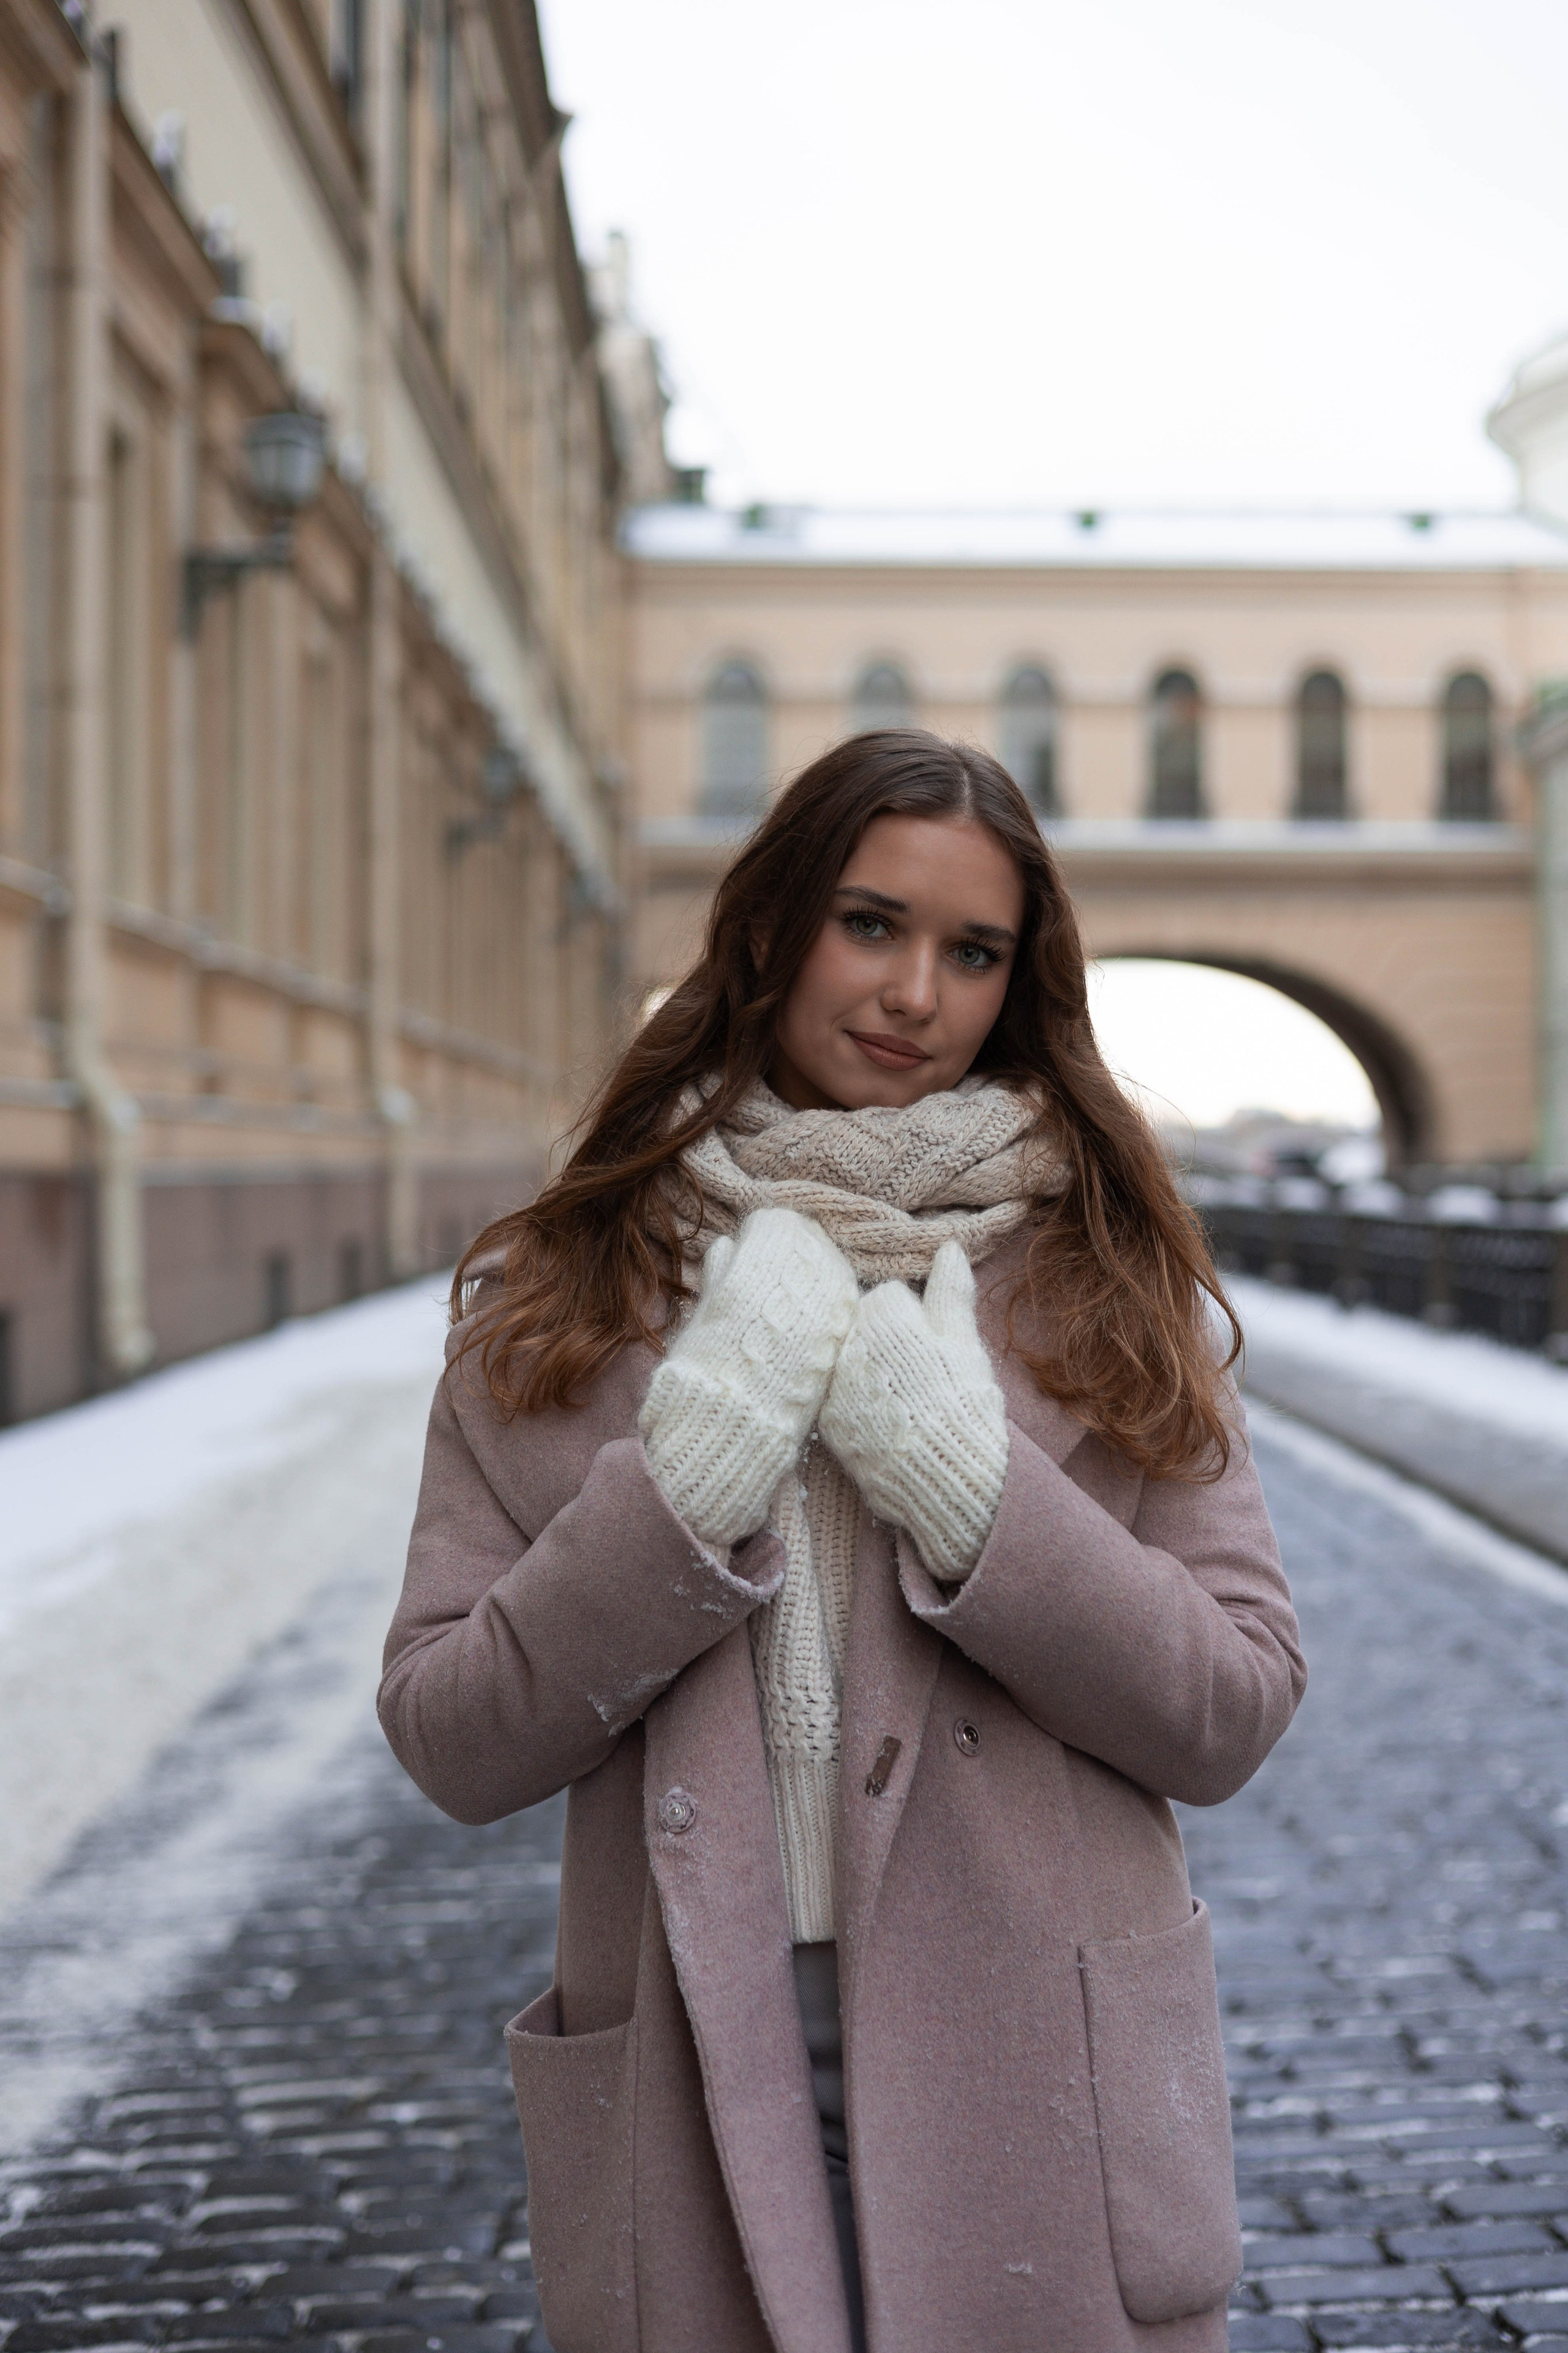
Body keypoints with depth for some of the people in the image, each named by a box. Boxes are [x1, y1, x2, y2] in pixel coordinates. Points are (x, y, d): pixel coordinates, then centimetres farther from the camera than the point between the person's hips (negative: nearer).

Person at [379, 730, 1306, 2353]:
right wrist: (683, 1489, -16)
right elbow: (449, 1744, -4)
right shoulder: (553, 1299, 2)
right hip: (701, 2104, 0)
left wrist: (970, 1488, -16)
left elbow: (1234, 1715, -4)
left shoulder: (1105, 1278, 2)